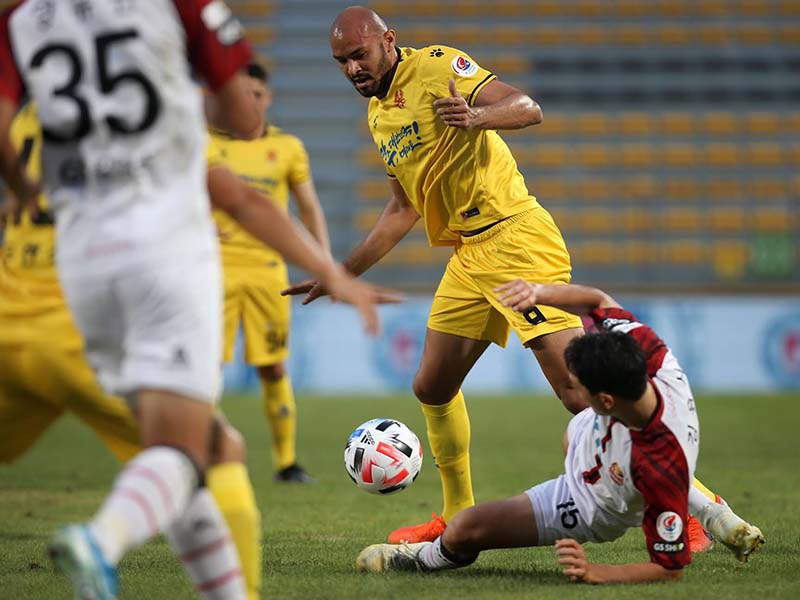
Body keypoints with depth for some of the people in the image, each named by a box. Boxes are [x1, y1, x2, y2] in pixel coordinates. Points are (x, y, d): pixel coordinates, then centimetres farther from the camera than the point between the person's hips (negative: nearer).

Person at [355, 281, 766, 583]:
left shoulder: (659, 468, -48)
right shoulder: (645, 347, -34)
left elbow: (670, 568, -36)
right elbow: (597, 302, -13)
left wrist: (595, 573, -46)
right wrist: (539, 293, -29)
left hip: (592, 511, -8)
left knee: (466, 528, -12)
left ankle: (427, 558, 29)